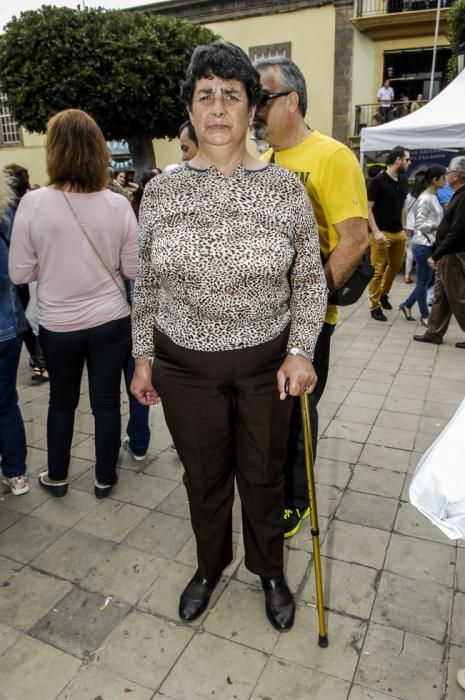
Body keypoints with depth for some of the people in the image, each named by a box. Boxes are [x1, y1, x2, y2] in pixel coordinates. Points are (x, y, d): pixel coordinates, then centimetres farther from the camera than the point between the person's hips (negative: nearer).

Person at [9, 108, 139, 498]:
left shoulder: (33, 204, -13)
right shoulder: (118, 205, -10)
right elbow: (133, 269, -4)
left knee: (62, 401, 20)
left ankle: (57, 477, 37)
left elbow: (20, 273, -6)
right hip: (111, 321, 0)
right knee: (106, 402, 14)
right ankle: (105, 478, 30)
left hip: (58, 326, 0)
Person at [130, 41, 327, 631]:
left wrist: (301, 351, -11)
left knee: (263, 476, 16)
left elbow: (310, 280, 0)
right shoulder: (160, 191, -2)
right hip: (185, 366, 1)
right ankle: (209, 566, 47)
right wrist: (143, 356, 5)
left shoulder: (286, 189, -6)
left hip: (267, 363, -1)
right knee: (203, 477, 18)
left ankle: (270, 571, 44)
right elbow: (146, 284, 5)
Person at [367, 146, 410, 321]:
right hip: (382, 233, -7)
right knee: (378, 270, -3)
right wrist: (376, 232, -19)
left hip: (398, 233, 7)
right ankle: (375, 306, 7)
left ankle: (383, 294, 38)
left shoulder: (403, 182, 11)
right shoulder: (378, 181, -9)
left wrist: (403, 229, 14)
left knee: (395, 266, 16)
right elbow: (368, 208, -11)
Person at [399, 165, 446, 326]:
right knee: (423, 281, 1)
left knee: (427, 280, 13)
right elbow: (420, 225, -20)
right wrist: (441, 226, -21)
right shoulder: (425, 199, -14)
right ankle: (425, 316, 11)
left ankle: (407, 305, 26)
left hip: (432, 244, 9)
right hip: (423, 245, -9)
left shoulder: (434, 197, 14)